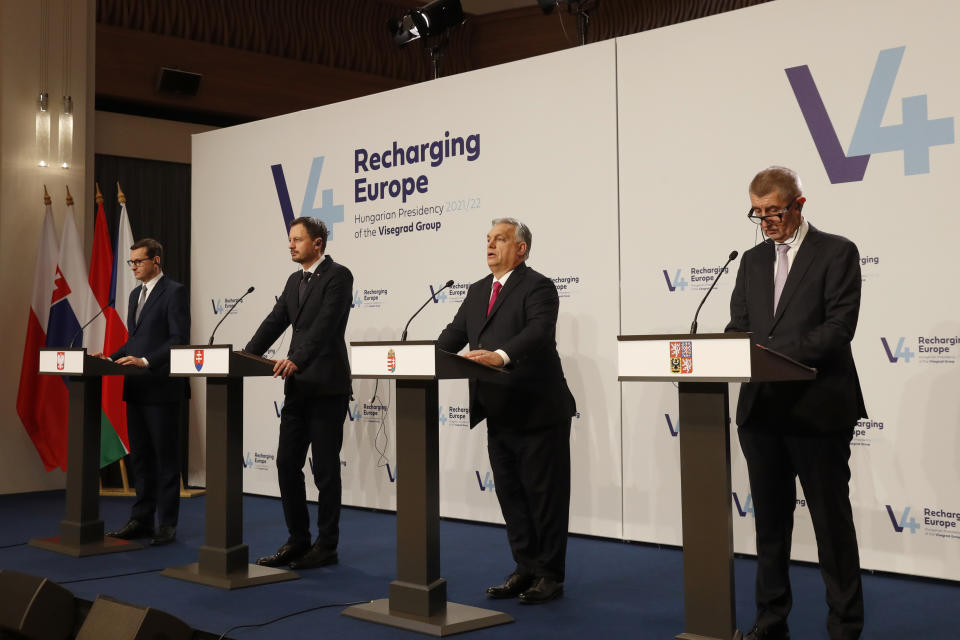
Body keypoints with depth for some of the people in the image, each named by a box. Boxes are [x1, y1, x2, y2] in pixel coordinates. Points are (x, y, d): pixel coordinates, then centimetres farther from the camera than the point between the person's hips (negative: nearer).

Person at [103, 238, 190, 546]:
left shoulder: (174, 292, -8)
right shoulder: (135, 294, 18)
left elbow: (180, 339, -15)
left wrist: (145, 361, -23)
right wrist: (112, 357, 6)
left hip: (161, 387, -8)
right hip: (136, 388, 8)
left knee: (166, 457, -1)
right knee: (140, 456, 12)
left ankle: (167, 523, 5)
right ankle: (141, 519, 19)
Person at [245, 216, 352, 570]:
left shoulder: (338, 276, -9)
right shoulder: (294, 280, 16)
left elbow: (325, 325, -20)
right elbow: (275, 322, 12)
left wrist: (296, 360, -31)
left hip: (327, 385, -8)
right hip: (298, 385, 8)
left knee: (325, 468, 0)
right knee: (287, 463, 8)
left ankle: (327, 546, 10)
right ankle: (298, 540, 18)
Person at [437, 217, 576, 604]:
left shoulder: (537, 287, -9)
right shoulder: (477, 292, 16)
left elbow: (539, 331, -25)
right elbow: (454, 334, 11)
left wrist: (501, 356, -40)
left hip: (537, 412, -8)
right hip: (499, 414, 8)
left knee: (544, 496, 2)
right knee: (510, 495, 13)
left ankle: (550, 576, 13)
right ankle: (526, 570, 25)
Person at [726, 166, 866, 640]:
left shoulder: (837, 252, -3)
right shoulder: (753, 261, 15)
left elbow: (839, 326, -13)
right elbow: (738, 326, 12)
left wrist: (777, 352, -24)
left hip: (818, 410, -5)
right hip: (762, 409, 6)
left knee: (833, 521, 3)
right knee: (769, 521, 12)